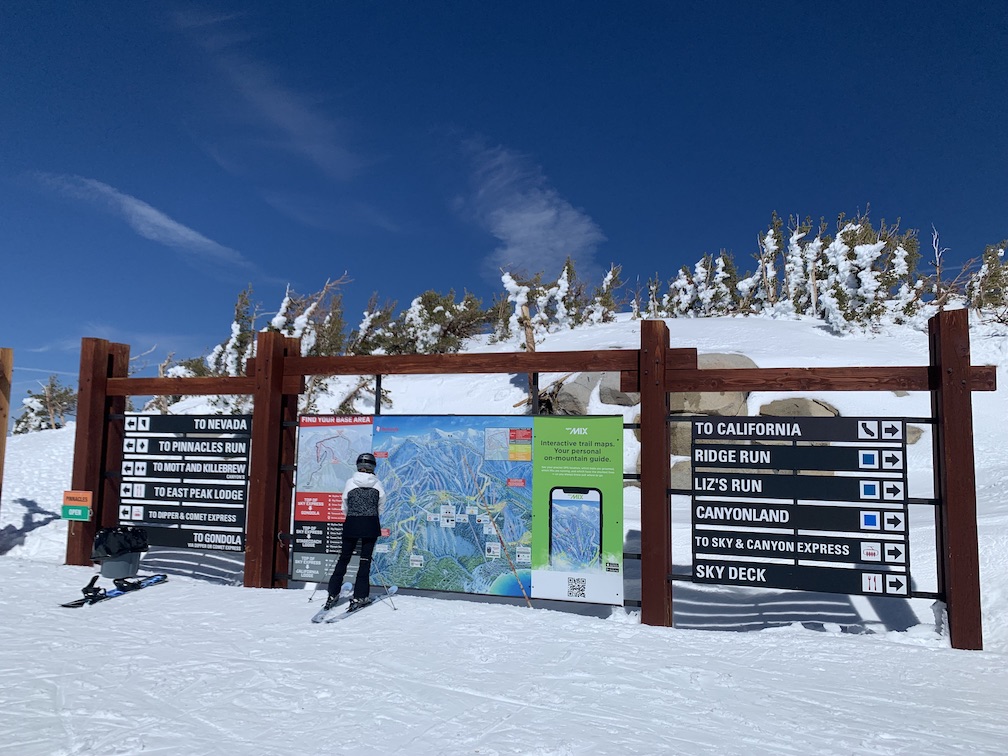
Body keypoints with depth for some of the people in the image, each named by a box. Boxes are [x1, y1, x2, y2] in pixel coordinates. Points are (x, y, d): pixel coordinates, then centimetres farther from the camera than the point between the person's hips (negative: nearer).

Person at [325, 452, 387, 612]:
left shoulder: (350, 483, -2)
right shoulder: (378, 484, -2)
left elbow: (345, 507, 6)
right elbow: (381, 508, 5)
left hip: (351, 524, 1)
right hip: (371, 525, -1)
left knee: (343, 558, 12)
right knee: (365, 560, 5)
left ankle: (332, 595, 16)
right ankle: (359, 597, 4)